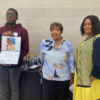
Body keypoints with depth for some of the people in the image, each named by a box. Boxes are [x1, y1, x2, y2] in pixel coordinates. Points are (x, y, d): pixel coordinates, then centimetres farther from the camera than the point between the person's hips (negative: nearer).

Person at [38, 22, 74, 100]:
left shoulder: (67, 44, -3)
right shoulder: (44, 43, -3)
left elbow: (71, 61, 2)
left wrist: (72, 76, 3)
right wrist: (42, 66, 25)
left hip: (63, 78, 1)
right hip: (48, 77, 0)